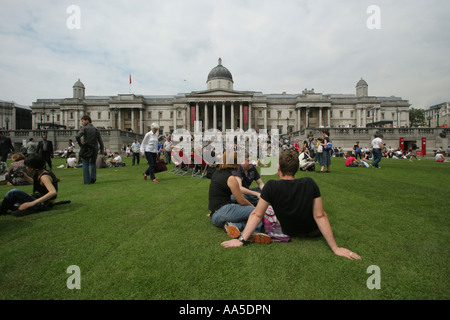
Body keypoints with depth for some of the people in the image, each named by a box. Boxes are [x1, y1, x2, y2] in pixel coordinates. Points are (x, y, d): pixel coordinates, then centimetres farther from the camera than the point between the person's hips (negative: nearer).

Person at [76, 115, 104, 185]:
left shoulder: (84, 128, -6)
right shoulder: (95, 129, 7)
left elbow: (77, 136, -21)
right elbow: (100, 140, 6)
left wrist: (80, 143, -6)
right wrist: (101, 149, 12)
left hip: (86, 149, -4)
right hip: (94, 148, 4)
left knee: (85, 164, 6)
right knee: (93, 163, 21)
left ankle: (87, 181, 6)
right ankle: (93, 178, 14)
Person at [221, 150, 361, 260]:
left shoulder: (271, 186, -27)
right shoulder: (310, 183, -24)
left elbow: (257, 215, -26)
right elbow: (320, 216, -22)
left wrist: (242, 239, -19)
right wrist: (335, 248, -16)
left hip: (289, 232, 0)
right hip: (313, 233, 1)